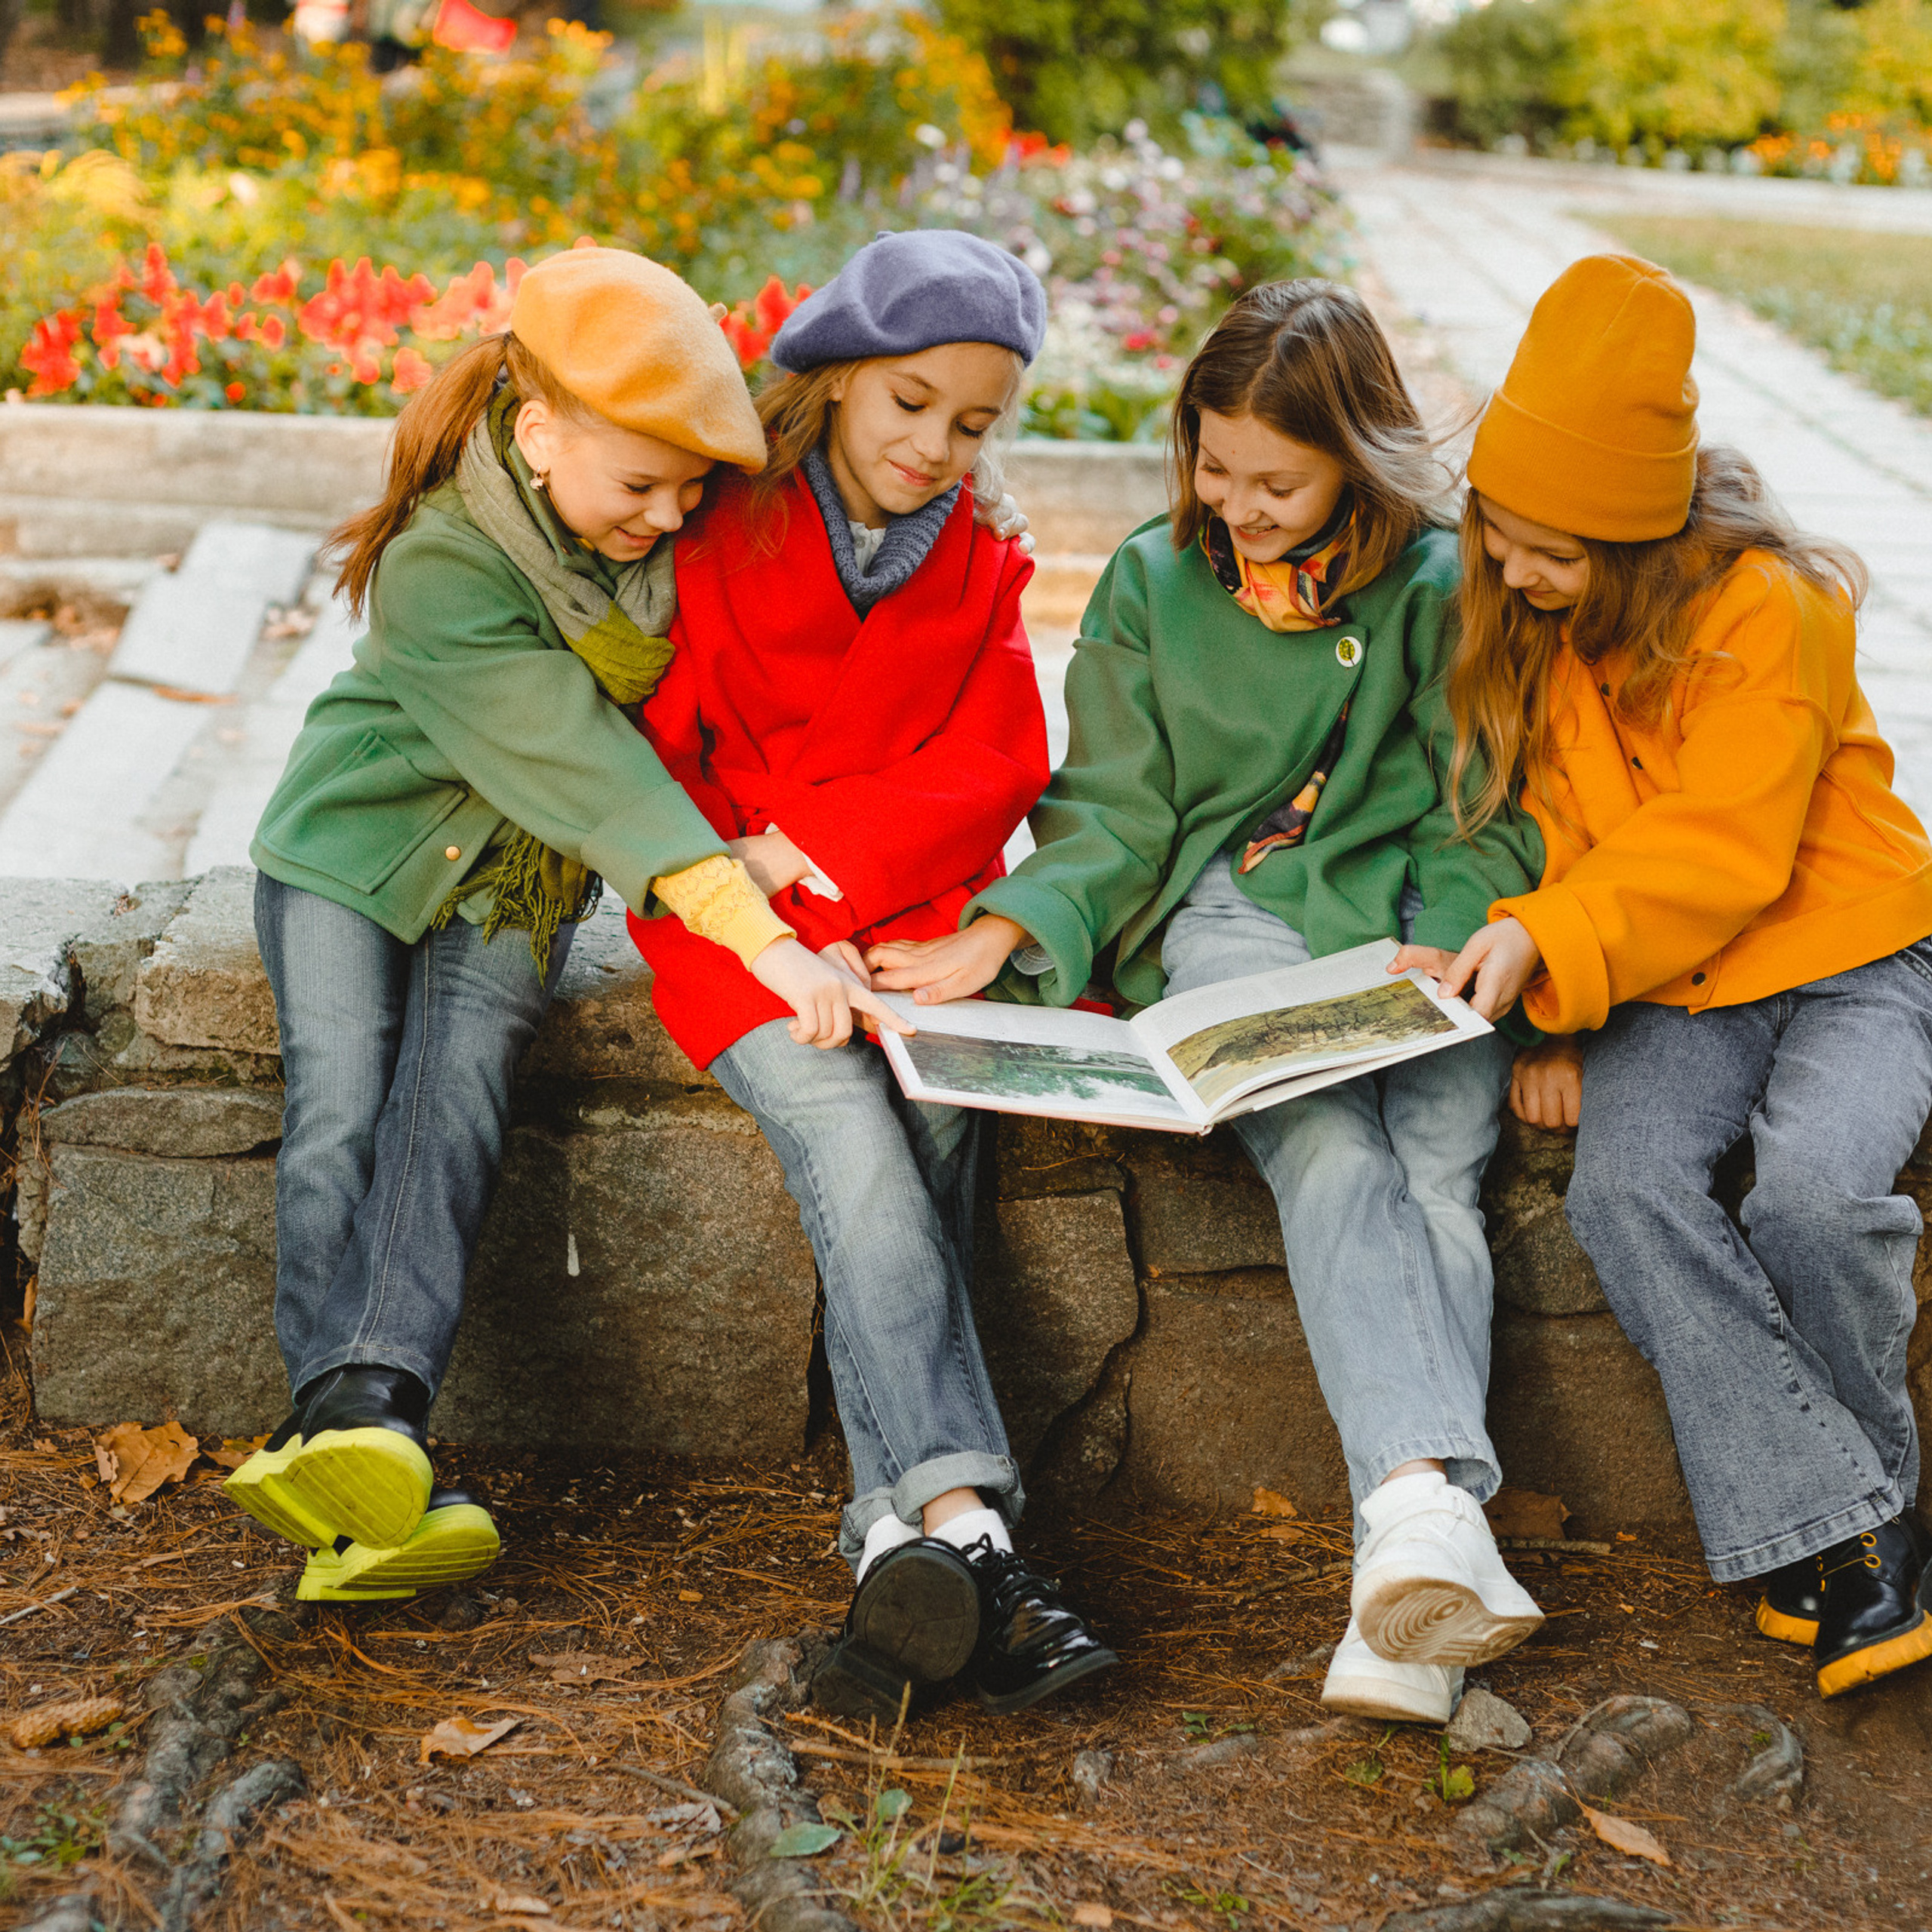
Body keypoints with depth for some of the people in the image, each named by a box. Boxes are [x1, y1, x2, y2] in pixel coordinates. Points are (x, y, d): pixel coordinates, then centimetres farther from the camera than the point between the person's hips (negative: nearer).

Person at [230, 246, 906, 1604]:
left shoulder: (690, 524, -10)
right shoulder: (438, 568, -27)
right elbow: (574, 761, -36)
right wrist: (755, 933, -44)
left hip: (520, 879, 3)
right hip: (363, 841, -2)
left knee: (457, 1092, -24)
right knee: (341, 1109, -23)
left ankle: (369, 1402, -40)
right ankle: (360, 1462, -34)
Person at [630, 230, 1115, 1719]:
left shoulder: (980, 566, 13)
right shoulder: (720, 530, 2)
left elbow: (989, 775, 4)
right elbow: (650, 757, 0)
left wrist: (806, 855, -11)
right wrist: (767, 918, -14)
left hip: (912, 907, 3)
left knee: (942, 1095, -28)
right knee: (844, 1122, -29)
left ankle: (898, 1525, -30)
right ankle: (966, 1515, -39)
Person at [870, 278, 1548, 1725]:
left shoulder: (1442, 588, 7)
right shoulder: (1153, 585, 12)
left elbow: (1496, 820, 7)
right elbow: (1116, 817, 10)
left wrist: (1450, 951, -11)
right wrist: (1009, 931, -8)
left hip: (1419, 929, 0)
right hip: (1230, 915, 1)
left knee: (1434, 1170, -29)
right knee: (1335, 1156, -30)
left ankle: (1411, 1609, -42)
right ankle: (1427, 1504, -50)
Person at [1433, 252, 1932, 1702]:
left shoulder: (1768, 606, -13)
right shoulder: (1521, 625, 5)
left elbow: (1723, 855, -18)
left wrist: (1551, 942, -30)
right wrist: (1556, 1026, -2)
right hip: (1656, 990, 4)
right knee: (1625, 1188, -27)